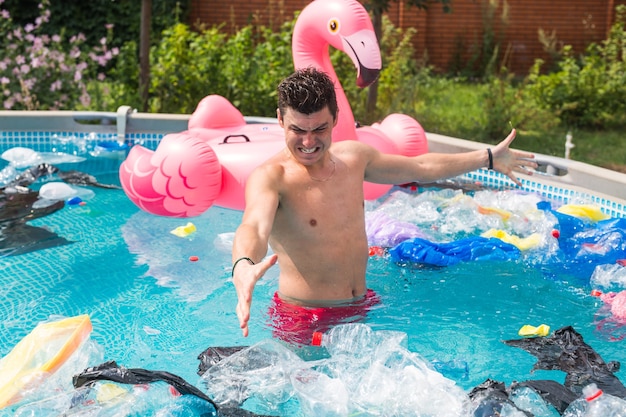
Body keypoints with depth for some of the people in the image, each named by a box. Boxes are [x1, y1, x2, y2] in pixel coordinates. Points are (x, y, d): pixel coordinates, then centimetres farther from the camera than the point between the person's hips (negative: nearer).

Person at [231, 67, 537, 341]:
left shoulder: (352, 156, 4)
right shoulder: (269, 177, -17)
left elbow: (421, 167, 20)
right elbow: (254, 228, -39)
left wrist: (488, 158, 27)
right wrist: (243, 267, -63)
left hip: (361, 306, 6)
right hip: (303, 317, -6)